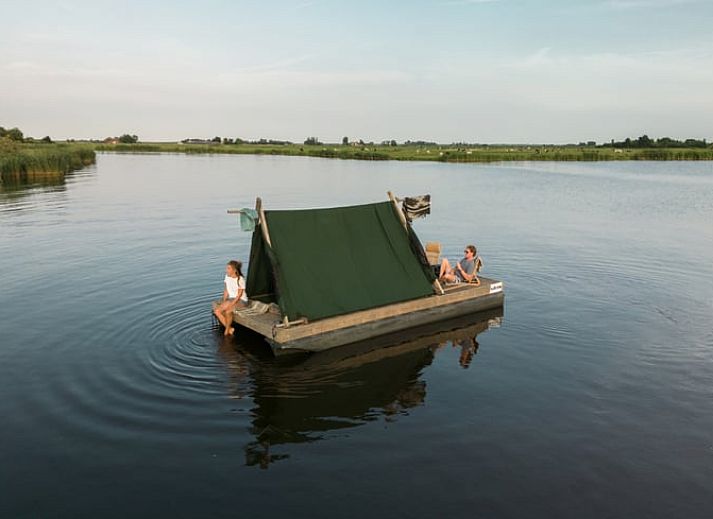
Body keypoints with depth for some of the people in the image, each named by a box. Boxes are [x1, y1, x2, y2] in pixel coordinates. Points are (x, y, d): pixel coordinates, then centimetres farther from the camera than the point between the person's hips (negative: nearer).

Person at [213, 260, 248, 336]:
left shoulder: (240, 280, -16)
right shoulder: (227, 277, 3)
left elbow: (239, 295, -16)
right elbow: (226, 291, 6)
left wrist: (231, 304, -25)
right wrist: (223, 302, -5)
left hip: (241, 301, -7)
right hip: (231, 299, 7)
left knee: (228, 311, -33)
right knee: (217, 311, -17)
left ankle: (227, 329, -10)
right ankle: (230, 329, -9)